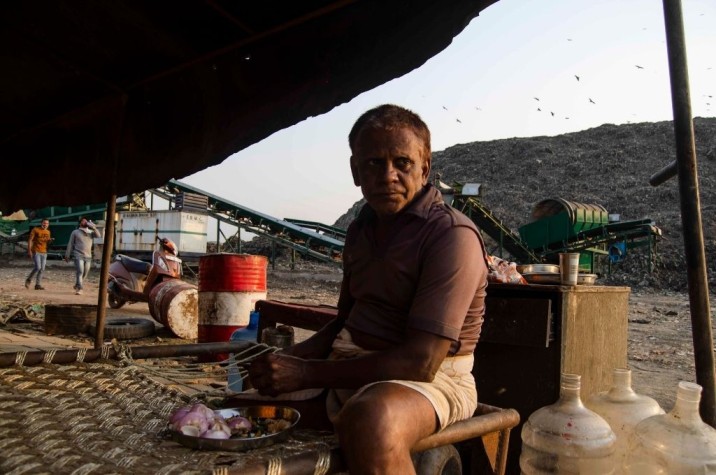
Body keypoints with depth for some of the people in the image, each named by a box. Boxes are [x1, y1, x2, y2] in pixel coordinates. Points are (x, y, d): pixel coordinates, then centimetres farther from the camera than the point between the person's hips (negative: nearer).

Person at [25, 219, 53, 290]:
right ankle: (28, 280, 7)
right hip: (36, 252, -6)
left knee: (42, 269, 2)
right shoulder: (35, 229, -5)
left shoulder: (48, 232, 11)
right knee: (38, 267, -15)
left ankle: (38, 284, 8)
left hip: (44, 252, 6)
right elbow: (30, 240, -7)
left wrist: (50, 240, -5)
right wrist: (29, 251, -13)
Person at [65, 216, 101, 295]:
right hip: (78, 256, -4)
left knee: (85, 274, 9)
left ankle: (76, 286, 30)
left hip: (88, 256, 4)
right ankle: (79, 289, -20)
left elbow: (99, 235, -6)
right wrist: (67, 255, 4)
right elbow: (70, 244, 7)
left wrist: (94, 228, -19)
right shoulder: (75, 232, 6)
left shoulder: (91, 232, 13)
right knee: (80, 272, -17)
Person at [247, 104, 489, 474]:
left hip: (431, 379, -7)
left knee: (371, 420, -40)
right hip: (351, 368, 7)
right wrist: (289, 358, -4)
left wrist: (307, 373, -23)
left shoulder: (453, 236, -17)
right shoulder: (360, 230, 9)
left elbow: (421, 363, -23)